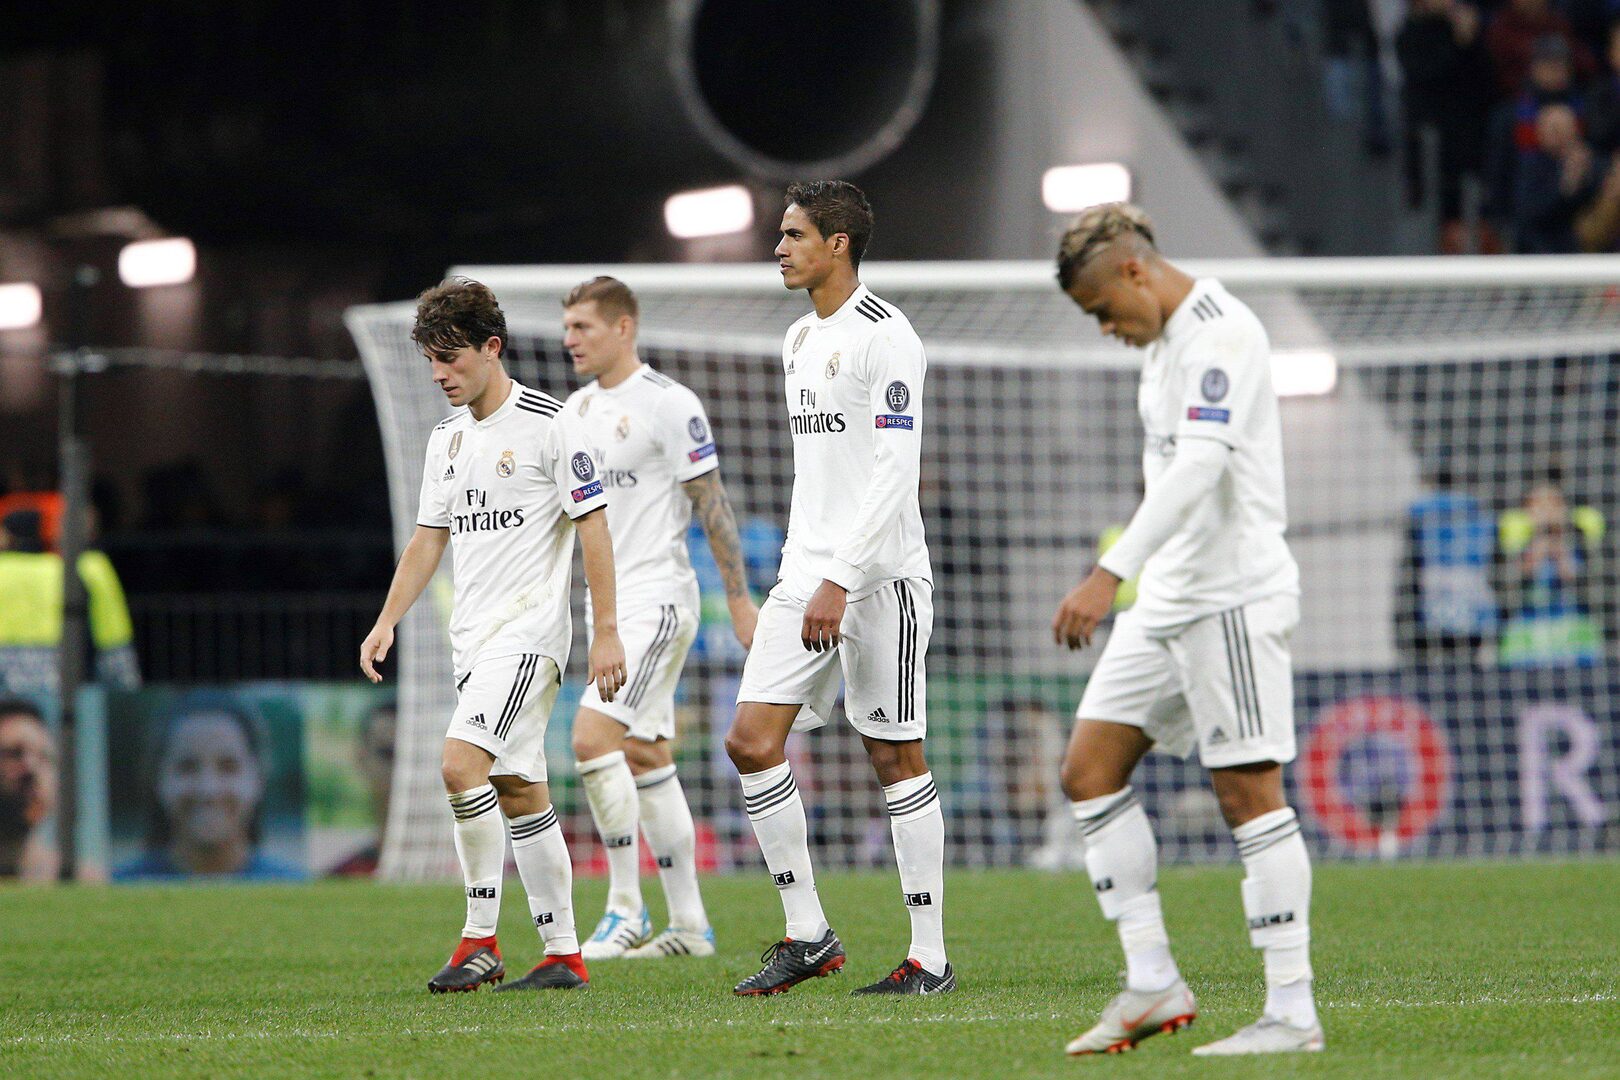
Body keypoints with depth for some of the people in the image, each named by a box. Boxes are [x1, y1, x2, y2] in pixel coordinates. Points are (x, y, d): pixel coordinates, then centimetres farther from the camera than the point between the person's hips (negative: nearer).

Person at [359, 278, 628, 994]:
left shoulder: (549, 425, -8)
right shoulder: (448, 438, 14)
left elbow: (593, 526, -9)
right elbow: (430, 537, 20)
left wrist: (606, 631, -13)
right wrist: (387, 623, 10)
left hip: (529, 629, -8)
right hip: (472, 637, 8)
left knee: (462, 764, -22)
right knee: (518, 791, 8)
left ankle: (481, 940, -16)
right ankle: (563, 955, 12)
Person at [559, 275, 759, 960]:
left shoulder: (668, 404, -11)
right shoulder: (576, 410, 13)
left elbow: (711, 504, -10)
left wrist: (740, 600, -11)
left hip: (657, 596, -8)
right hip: (607, 602, 8)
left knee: (594, 736, -19)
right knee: (645, 757, 8)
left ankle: (625, 908, -13)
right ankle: (689, 925, 13)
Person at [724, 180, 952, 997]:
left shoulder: (884, 337, -11)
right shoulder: (800, 341, 17)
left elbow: (895, 470, -18)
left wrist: (840, 579, -23)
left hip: (879, 577, -8)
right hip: (807, 575, 8)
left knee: (895, 756, -4)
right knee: (751, 741, -2)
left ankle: (930, 958, 2)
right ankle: (807, 935, 5)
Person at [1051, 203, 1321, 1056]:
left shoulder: (1221, 332, -15)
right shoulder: (1164, 342, 16)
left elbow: (1199, 467, -27)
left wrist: (1110, 574, -34)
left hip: (1233, 595, -10)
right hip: (1168, 600, 10)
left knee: (1248, 791, -9)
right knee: (1089, 770, 4)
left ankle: (1292, 1012, -6)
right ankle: (1152, 984, 5)